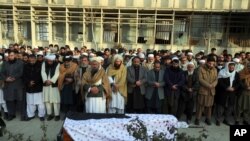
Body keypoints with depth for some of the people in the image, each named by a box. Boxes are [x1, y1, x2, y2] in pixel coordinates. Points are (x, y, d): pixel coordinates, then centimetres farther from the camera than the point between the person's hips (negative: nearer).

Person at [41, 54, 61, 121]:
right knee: (47, 100, 8)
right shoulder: (44, 64, 6)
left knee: (55, 100, -3)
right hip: (46, 84, 4)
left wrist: (51, 81, -21)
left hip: (54, 84, -4)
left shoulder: (57, 64, -5)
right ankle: (49, 114, 20)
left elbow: (57, 74, -12)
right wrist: (46, 80, -17)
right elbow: (43, 72, -3)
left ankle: (57, 114, 9)